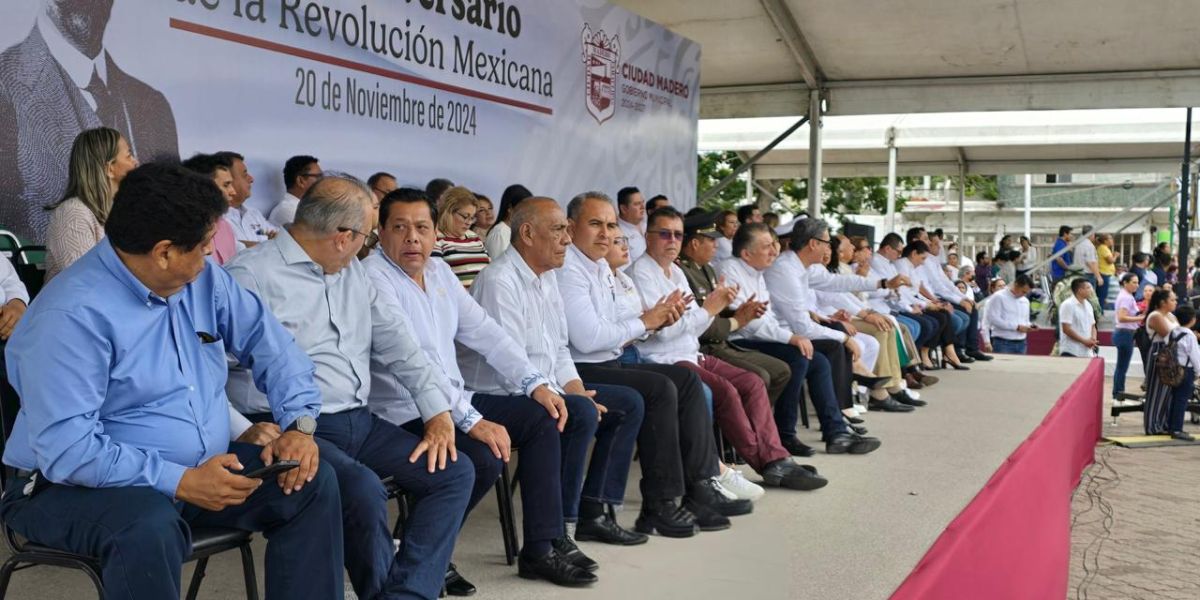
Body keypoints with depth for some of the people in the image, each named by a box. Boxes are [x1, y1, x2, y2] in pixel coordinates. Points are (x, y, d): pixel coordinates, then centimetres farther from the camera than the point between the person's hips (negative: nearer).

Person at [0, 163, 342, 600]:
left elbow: (266, 339, 8)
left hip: (201, 467, 7)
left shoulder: (203, 279, 1)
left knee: (314, 480, -7)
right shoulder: (74, 314, -23)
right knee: (149, 528, -39)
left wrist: (299, 424, -8)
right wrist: (180, 482, -30)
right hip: (85, 486, -7)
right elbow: (66, 449, -28)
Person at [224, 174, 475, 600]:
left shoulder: (352, 273, 17)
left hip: (360, 423, 8)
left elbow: (395, 341, 14)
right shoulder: (250, 275, -8)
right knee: (364, 490, -32)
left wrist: (438, 410, 3)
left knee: (456, 471, -5)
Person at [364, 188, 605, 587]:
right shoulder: (373, 278, -14)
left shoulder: (439, 271, 12)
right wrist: (472, 421, -29)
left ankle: (544, 544, 2)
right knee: (483, 459, -32)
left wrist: (536, 384, 0)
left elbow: (485, 332, 12)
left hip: (456, 401, 9)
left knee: (549, 415, -3)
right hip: (406, 415, -9)